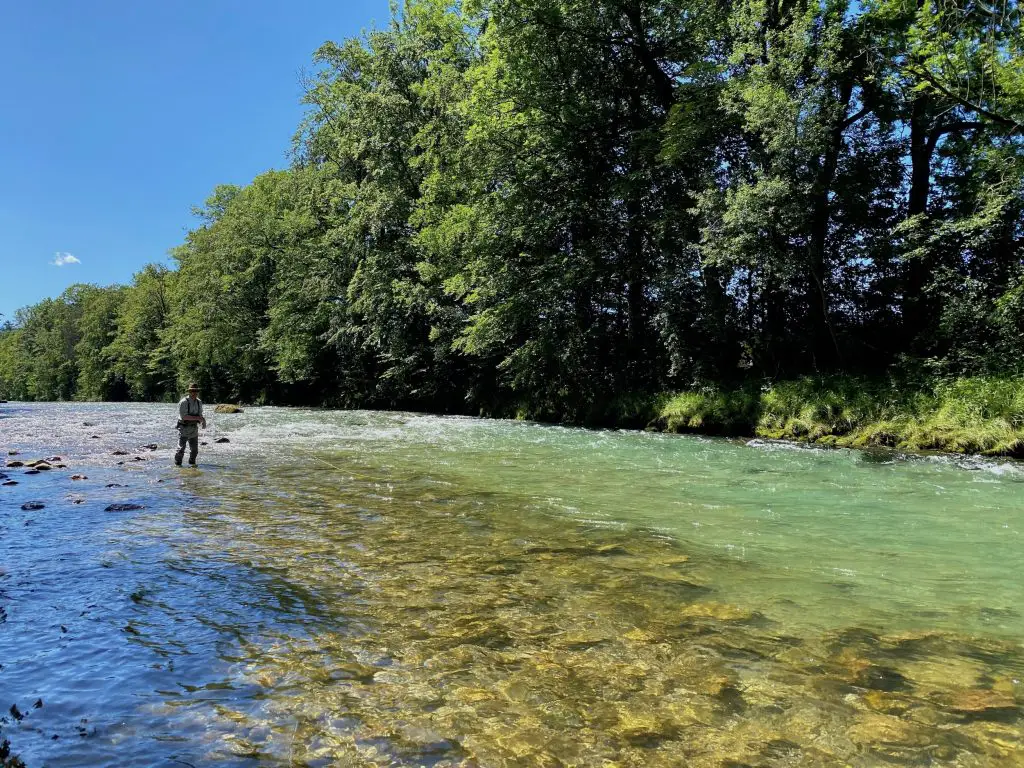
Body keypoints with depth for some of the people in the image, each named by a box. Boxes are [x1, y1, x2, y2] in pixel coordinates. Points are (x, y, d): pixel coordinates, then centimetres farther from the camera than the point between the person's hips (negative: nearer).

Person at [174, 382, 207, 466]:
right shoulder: (184, 402, -15)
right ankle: (177, 464, 5)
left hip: (194, 428, 6)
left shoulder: (199, 402, 5)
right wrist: (197, 418, -26)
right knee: (181, 448, -7)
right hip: (184, 428, -6)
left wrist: (203, 420, -9)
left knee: (194, 449, 10)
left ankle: (192, 463, 26)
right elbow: (184, 416, -21)